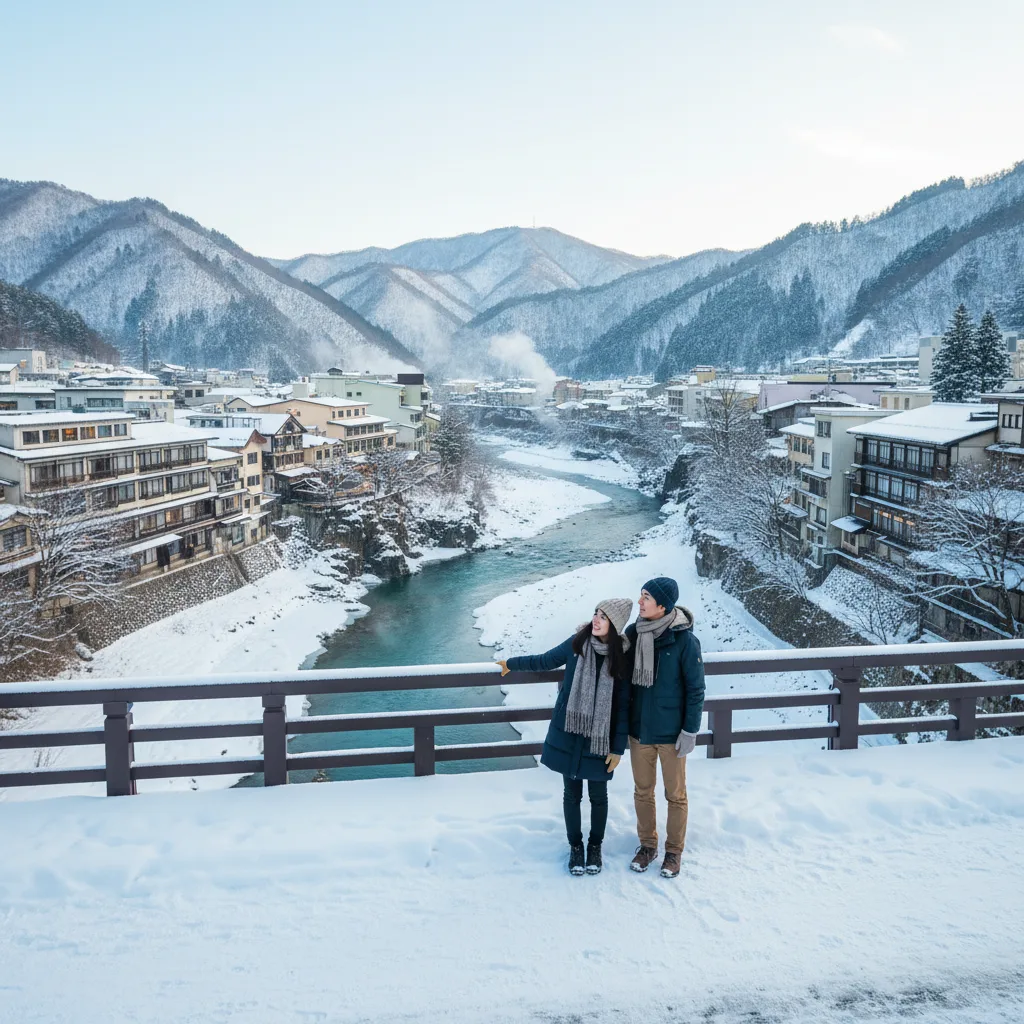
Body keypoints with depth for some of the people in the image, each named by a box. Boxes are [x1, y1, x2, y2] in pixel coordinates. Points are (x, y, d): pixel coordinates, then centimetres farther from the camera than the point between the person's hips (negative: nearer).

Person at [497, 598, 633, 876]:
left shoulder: (622, 658, -10)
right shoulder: (577, 643, -8)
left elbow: (623, 706, -5)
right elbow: (546, 660, 10)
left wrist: (618, 748, -5)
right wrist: (512, 664, 20)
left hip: (600, 738, -1)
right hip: (568, 733, 1)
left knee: (598, 795, 12)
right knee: (572, 793, 11)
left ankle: (595, 846, 33)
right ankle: (575, 846, 30)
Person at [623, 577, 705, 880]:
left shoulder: (684, 639, -17)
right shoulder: (633, 633, -4)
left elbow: (695, 689, -10)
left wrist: (690, 731, -10)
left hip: (671, 732, -4)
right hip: (639, 729, 4)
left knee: (675, 794, 11)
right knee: (642, 791, 16)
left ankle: (674, 850, 28)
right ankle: (647, 845, 34)